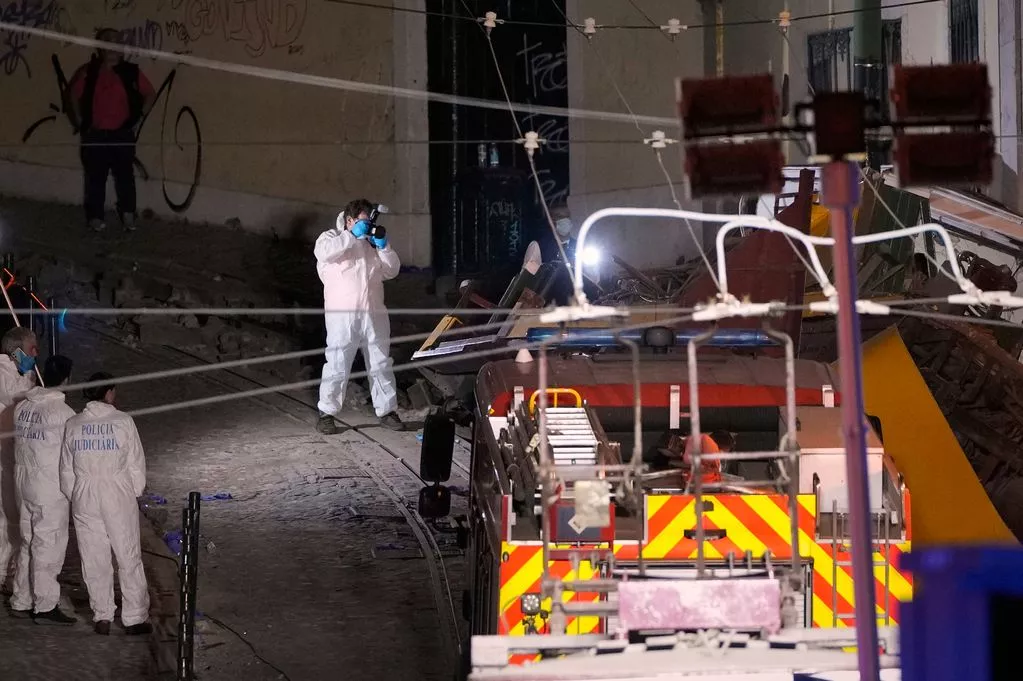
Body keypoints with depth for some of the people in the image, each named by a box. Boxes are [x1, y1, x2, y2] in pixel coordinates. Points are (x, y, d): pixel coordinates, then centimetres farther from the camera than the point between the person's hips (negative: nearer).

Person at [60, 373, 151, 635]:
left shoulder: (73, 425, -1)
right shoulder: (123, 422, -9)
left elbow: (67, 470, 5)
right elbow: (136, 464, -3)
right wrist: (135, 493, 11)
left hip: (84, 498, 2)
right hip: (119, 497, -2)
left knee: (94, 560, 11)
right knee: (129, 558, 7)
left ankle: (102, 616, 15)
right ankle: (134, 617, 10)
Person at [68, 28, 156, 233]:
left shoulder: (131, 72, -1)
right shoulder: (88, 72, 1)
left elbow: (150, 94, 7)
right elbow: (74, 95, 12)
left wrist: (138, 116, 1)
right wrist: (79, 121, 6)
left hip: (122, 134, 0)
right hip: (95, 134, 1)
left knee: (125, 175, -2)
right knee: (96, 177, 3)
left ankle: (128, 215, 4)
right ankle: (95, 217, 9)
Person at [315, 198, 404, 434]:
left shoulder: (371, 244, 20)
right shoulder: (331, 237, 6)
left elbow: (392, 271, 15)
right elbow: (325, 251, -18)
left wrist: (383, 246, 1)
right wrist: (353, 235, -15)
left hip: (374, 314, 5)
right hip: (342, 314, -5)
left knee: (381, 365, 7)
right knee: (337, 367, -8)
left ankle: (387, 411, 15)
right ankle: (326, 414, -2)